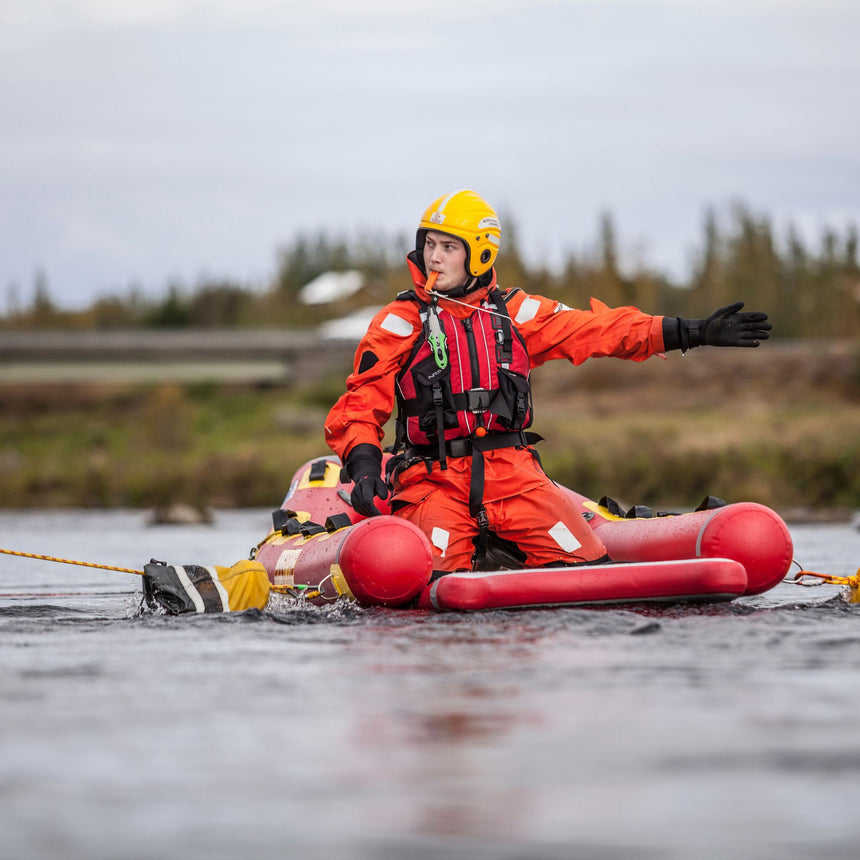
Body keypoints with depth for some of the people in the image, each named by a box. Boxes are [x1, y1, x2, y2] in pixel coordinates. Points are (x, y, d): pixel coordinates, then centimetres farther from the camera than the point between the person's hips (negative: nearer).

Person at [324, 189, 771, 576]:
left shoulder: (516, 313, 11)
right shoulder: (400, 323, 3)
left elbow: (600, 330, 12)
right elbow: (359, 407, -1)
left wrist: (696, 333, 8)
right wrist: (364, 466, -21)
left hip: (511, 472, 3)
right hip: (434, 479, -3)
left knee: (586, 565, -15)